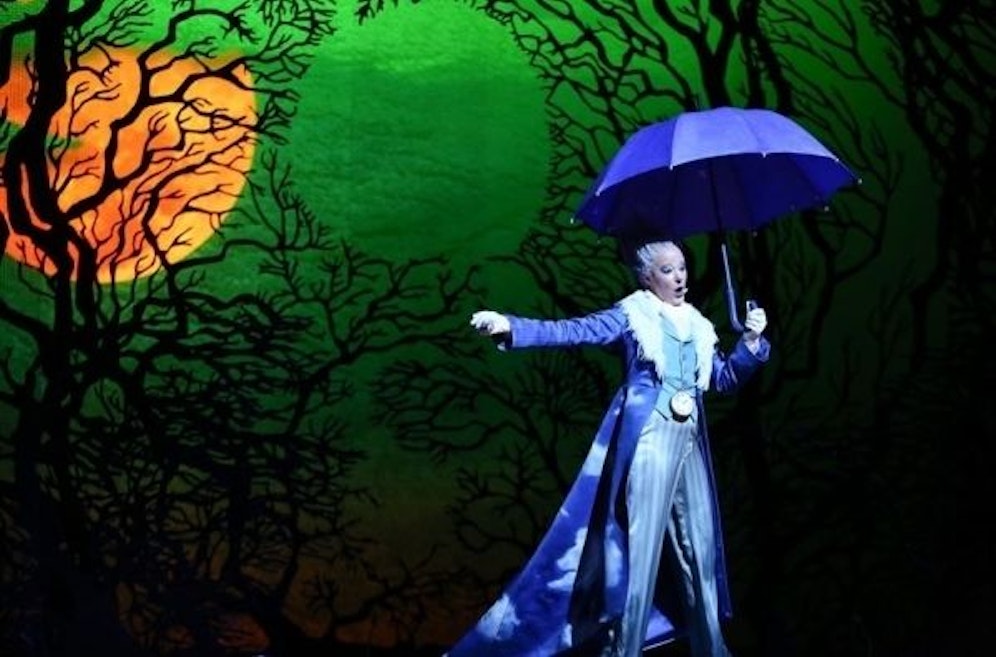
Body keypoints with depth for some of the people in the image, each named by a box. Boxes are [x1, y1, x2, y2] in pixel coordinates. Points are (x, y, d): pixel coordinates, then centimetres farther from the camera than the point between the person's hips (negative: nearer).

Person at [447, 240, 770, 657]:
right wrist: (510, 327, -26)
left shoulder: (697, 326, 15)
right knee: (642, 545, -8)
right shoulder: (632, 316, -1)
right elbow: (572, 332, -12)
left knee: (699, 546, 9)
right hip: (649, 441, -6)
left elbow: (726, 378, 18)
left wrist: (751, 339, 2)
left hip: (689, 443, 6)